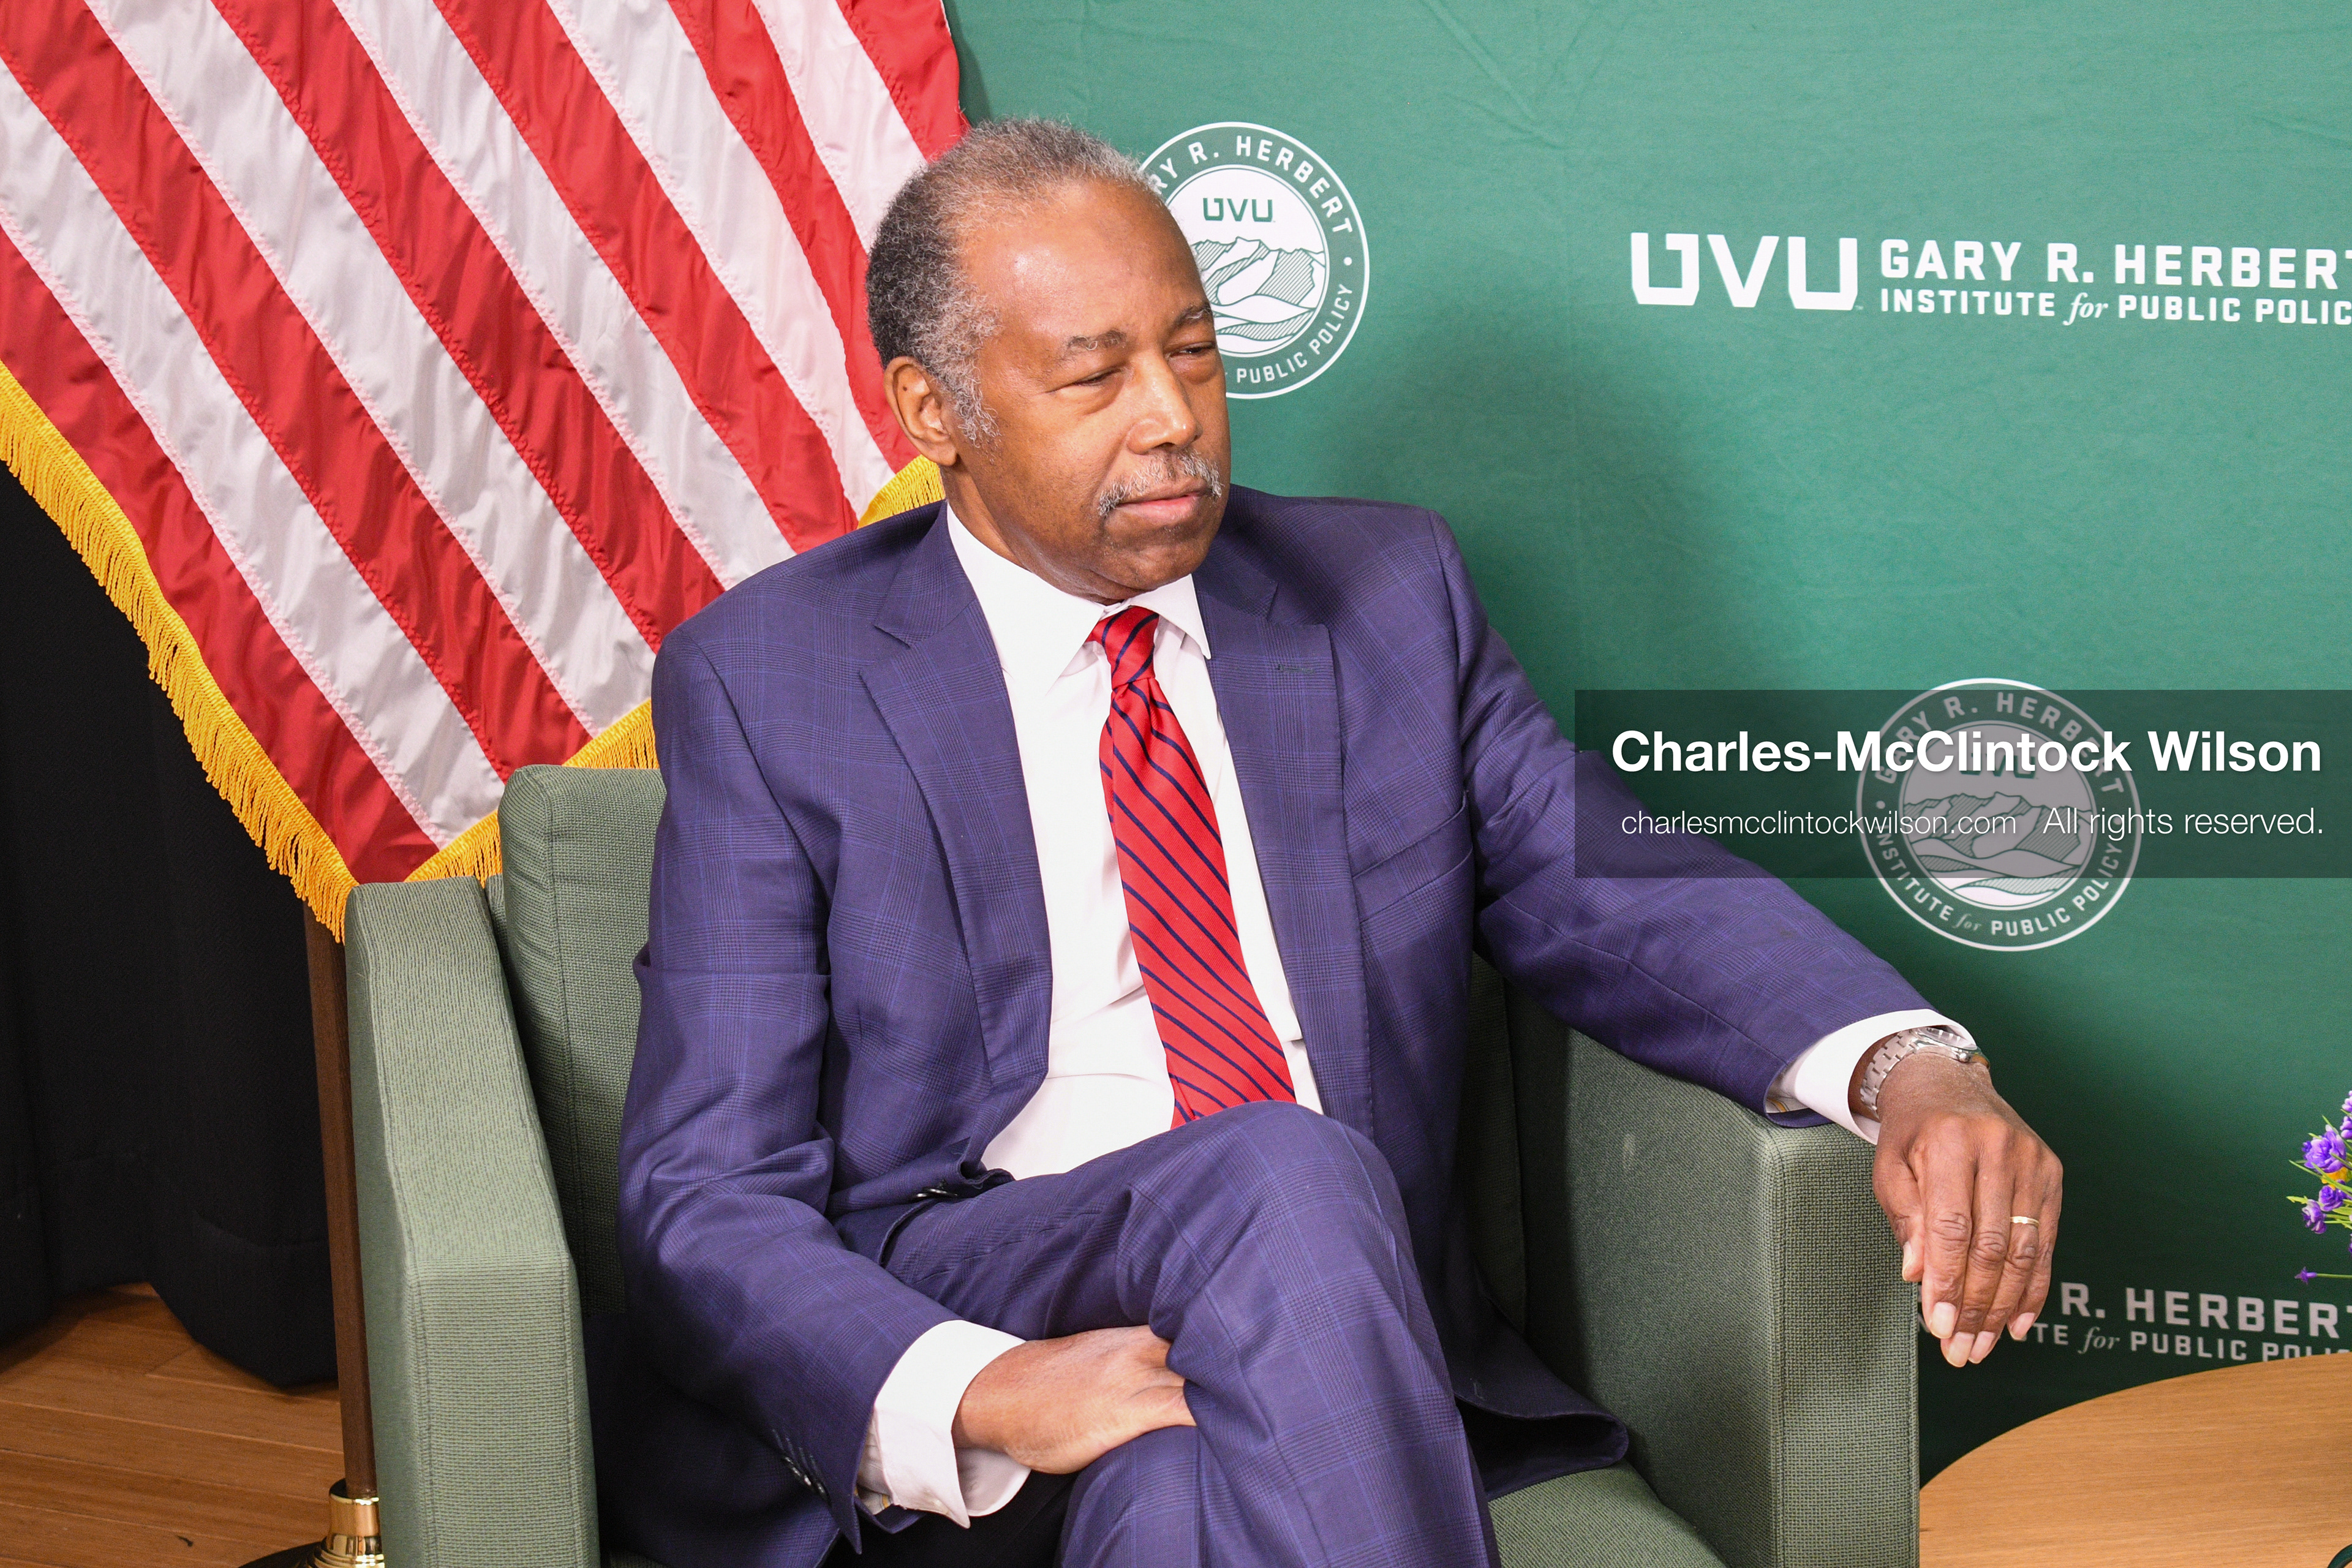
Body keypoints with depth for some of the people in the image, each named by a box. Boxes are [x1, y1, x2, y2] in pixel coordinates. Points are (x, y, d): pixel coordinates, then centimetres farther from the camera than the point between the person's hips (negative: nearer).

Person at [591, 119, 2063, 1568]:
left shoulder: (1387, 593, 13)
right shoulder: (768, 684, 2)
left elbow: (1620, 887, 8)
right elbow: (710, 1198, -3)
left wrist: (1911, 1066, -14)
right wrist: (976, 1396, -24)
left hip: (1338, 1323, 1)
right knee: (1284, 1181, -31)